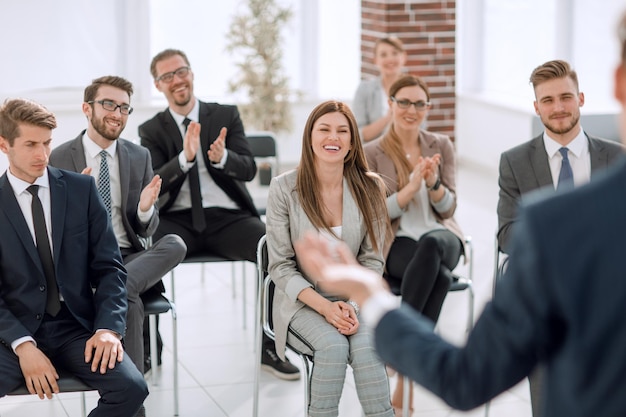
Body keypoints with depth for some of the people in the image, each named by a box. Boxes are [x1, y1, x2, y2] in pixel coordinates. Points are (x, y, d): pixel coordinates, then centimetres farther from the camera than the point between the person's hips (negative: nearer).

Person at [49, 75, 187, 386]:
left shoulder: (140, 157, 11)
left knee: (175, 244, -28)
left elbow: (146, 231, 12)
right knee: (128, 300, -33)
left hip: (128, 258, 4)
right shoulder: (59, 159, 1)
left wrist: (146, 209, -13)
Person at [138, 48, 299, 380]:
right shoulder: (151, 130, 10)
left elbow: (248, 169, -1)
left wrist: (222, 157, -24)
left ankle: (269, 346, -11)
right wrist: (185, 157, -23)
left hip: (227, 216, 1)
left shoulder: (227, 115, 11)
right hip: (177, 220, 0)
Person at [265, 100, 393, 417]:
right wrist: (324, 307, -19)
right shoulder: (284, 188, -8)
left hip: (354, 298, 1)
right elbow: (281, 266, -6)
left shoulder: (369, 188, -2)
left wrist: (353, 304, -17)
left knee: (364, 345, -30)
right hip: (302, 301, -1)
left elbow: (371, 260, 1)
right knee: (333, 345, -30)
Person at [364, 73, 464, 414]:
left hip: (440, 237, 2)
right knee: (440, 276, -38)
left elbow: (448, 209, 6)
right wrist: (412, 186, -19)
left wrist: (433, 182, -15)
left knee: (431, 243, -39)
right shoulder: (372, 154, 3)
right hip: (395, 245, -2)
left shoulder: (441, 146, 10)